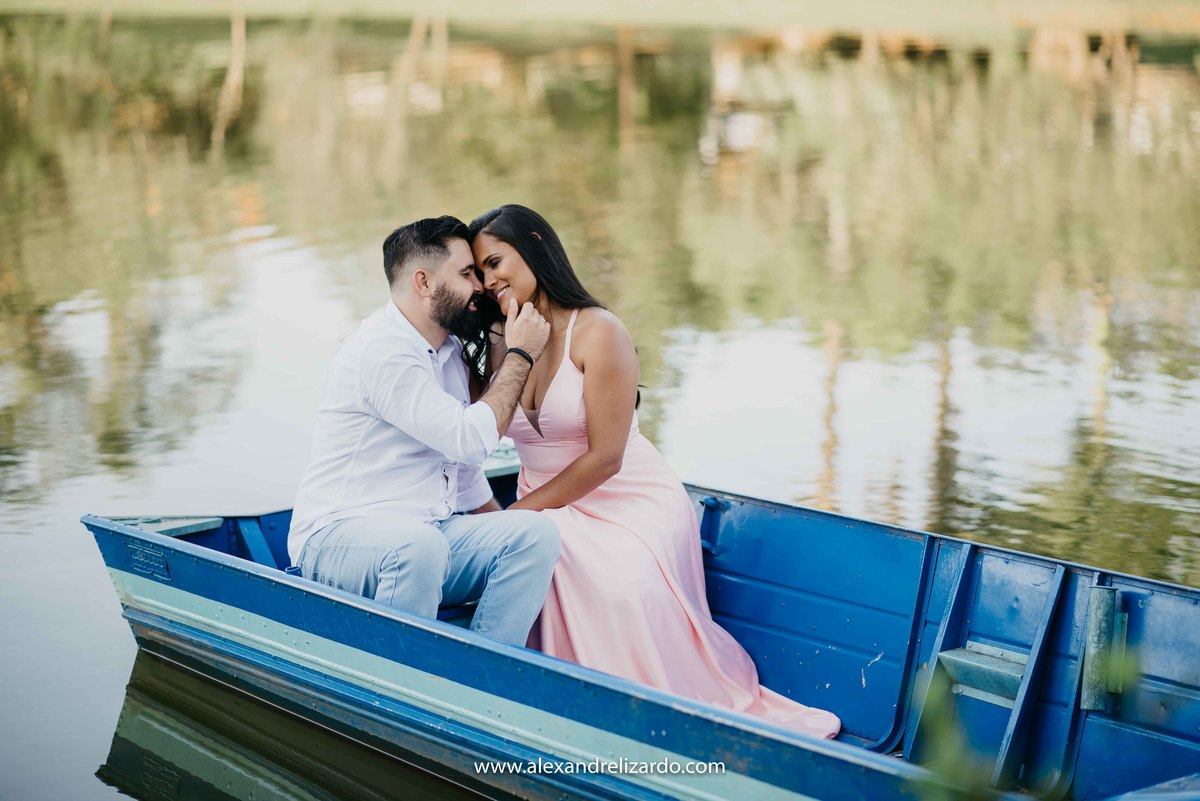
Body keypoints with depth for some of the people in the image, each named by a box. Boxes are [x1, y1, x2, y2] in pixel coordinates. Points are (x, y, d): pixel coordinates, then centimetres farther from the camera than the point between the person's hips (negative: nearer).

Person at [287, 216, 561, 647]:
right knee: (418, 545, -40)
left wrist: (502, 528, 16)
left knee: (535, 530, -16)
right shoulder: (381, 350, -15)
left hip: (429, 534, 8)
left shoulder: (448, 350, 15)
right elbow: (470, 439, -19)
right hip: (338, 538, -8)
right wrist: (520, 354, -8)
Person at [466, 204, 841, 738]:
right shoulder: (501, 342, 7)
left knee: (626, 588, -33)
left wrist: (519, 511, -14)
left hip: (630, 502, -5)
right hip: (548, 507, 5)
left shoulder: (596, 332, -12)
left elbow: (604, 458, -16)